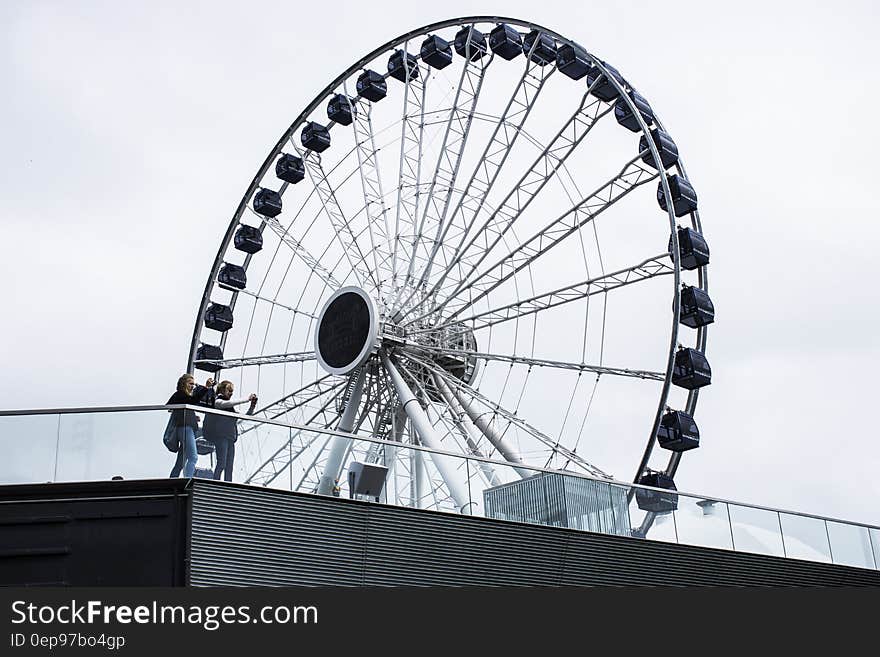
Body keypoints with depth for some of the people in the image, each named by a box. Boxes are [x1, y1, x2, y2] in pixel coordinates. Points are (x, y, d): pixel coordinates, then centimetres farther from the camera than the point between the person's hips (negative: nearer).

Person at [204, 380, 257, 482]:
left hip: (231, 438, 7)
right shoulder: (217, 402, 2)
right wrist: (246, 399, -16)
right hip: (221, 436, -7)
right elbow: (227, 403, -20)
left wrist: (252, 406, 9)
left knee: (229, 467, 2)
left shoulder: (231, 407, 22)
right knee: (221, 464, -15)